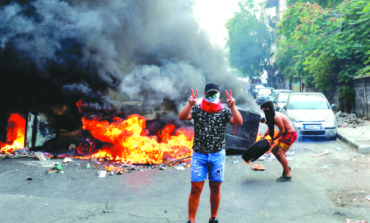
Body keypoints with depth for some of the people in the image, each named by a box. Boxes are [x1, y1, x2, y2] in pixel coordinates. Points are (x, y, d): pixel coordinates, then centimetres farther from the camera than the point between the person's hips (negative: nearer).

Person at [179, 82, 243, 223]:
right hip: (199, 155, -1)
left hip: (218, 155, 1)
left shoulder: (224, 112, 1)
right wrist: (190, 104, -34)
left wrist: (232, 106, -27)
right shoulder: (197, 109, 0)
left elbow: (239, 122, -14)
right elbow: (182, 117, -17)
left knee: (215, 189, 10)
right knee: (196, 189, -2)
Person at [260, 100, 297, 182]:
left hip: (290, 134, -10)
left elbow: (282, 130, -22)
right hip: (286, 135, 10)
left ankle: (287, 175, -9)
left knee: (280, 153, -14)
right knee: (274, 150, 13)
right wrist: (264, 135, 6)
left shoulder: (276, 117, -25)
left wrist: (273, 139, -13)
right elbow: (270, 128, 18)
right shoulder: (272, 116, 6)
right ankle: (286, 167, 22)